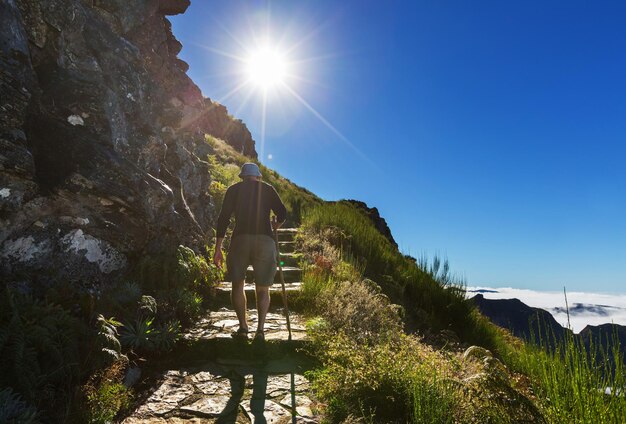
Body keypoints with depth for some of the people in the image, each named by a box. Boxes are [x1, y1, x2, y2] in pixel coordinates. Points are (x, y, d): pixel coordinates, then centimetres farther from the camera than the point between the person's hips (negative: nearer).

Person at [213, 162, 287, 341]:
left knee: (237, 284, 17)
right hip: (265, 240, 0)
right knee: (262, 289, 13)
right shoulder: (267, 188, 15)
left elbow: (223, 218, 5)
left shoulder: (234, 189, 14)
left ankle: (243, 327, 11)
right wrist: (276, 225, 26)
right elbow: (282, 213, 4)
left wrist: (218, 248, 6)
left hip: (240, 239, 0)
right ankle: (260, 328, 0)